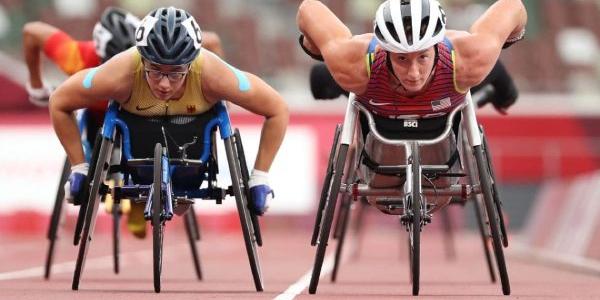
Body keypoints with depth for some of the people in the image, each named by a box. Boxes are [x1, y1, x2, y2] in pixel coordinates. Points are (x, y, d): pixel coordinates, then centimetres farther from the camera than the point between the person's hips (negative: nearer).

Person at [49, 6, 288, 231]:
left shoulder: (211, 74, -43)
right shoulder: (122, 73, -43)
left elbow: (277, 109, -31)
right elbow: (59, 103, -28)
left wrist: (260, 177, -27)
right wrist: (79, 168, -23)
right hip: (138, 127, 0)